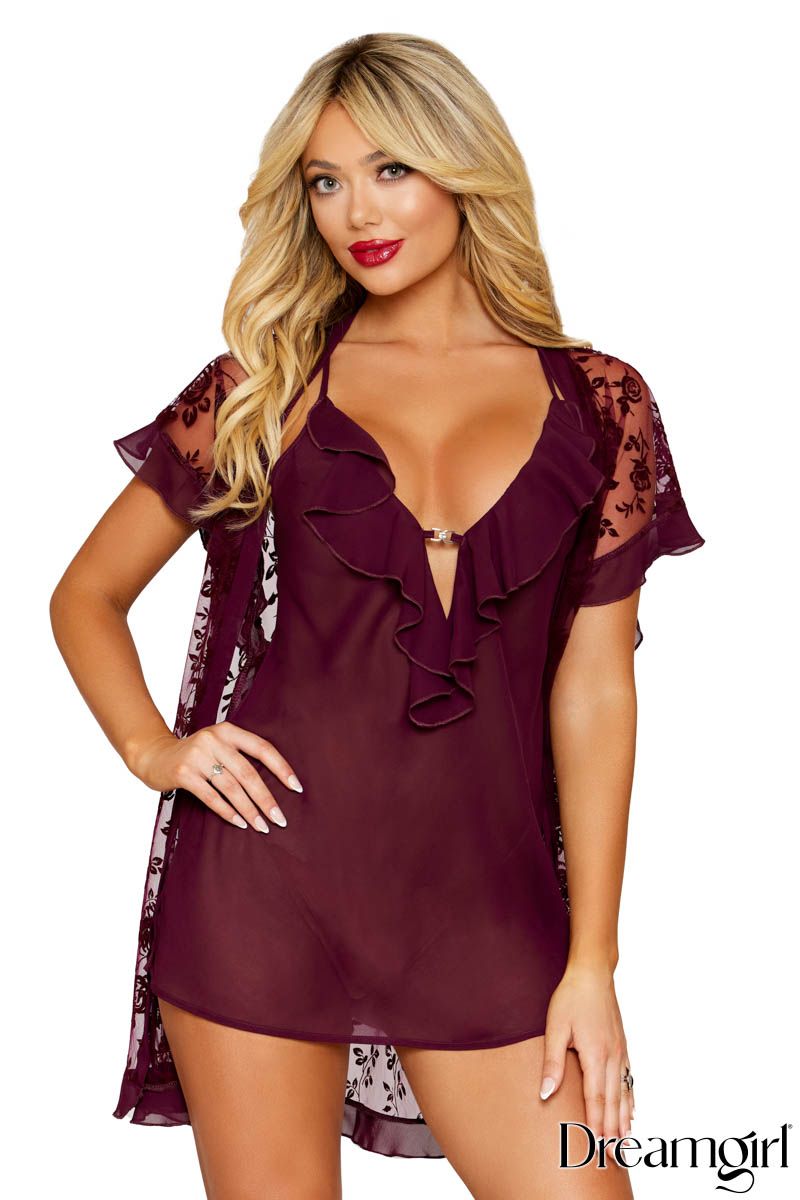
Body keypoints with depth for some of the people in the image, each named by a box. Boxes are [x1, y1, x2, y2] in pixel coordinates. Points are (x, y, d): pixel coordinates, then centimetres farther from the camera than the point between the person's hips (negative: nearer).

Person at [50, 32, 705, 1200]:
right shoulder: (264, 383, 6)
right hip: (261, 876, 0)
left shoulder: (596, 402, 6)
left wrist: (592, 961, 0)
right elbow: (87, 593, 14)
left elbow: (594, 687, 4)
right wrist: (151, 745, -4)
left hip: (483, 897, 1)